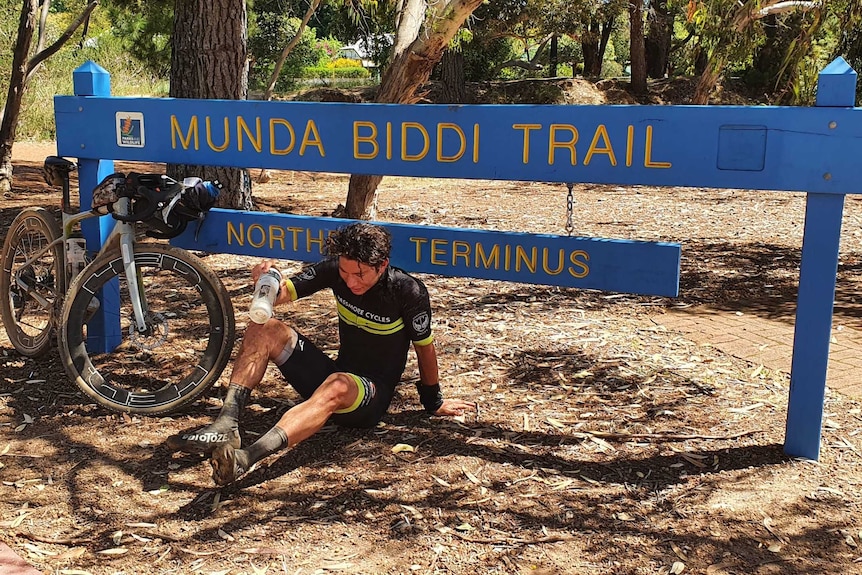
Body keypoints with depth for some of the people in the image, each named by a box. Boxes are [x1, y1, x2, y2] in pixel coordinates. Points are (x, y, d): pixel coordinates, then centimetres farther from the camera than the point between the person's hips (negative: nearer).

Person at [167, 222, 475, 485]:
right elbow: (285, 292, -7)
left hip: (373, 395, -6)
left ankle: (244, 459, -60)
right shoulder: (336, 269, -6)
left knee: (336, 387, -43)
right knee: (264, 328, -13)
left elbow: (425, 346, -6)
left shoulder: (408, 292, -18)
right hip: (336, 371, 6)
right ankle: (226, 425, -29)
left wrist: (434, 402, 7)